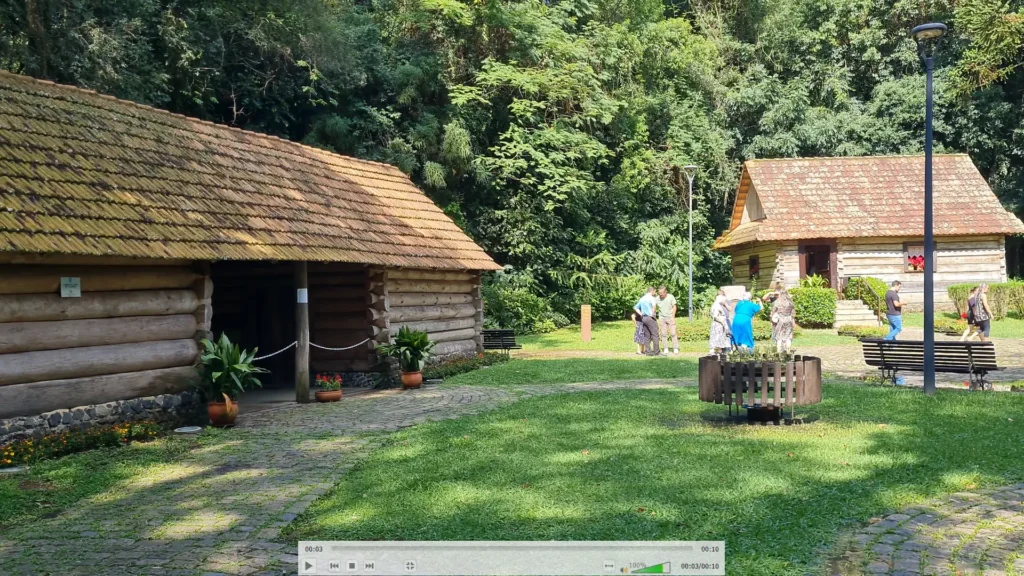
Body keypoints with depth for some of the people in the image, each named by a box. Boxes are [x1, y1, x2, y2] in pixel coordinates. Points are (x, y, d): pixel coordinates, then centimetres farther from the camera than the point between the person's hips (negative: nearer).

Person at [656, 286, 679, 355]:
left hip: (670, 317, -2)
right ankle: (665, 349, 8)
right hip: (662, 318, 2)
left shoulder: (671, 297, -8)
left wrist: (673, 316, -9)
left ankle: (676, 349, -1)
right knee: (663, 334, 2)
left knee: (673, 333, -4)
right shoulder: (657, 299, -5)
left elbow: (674, 307, -2)